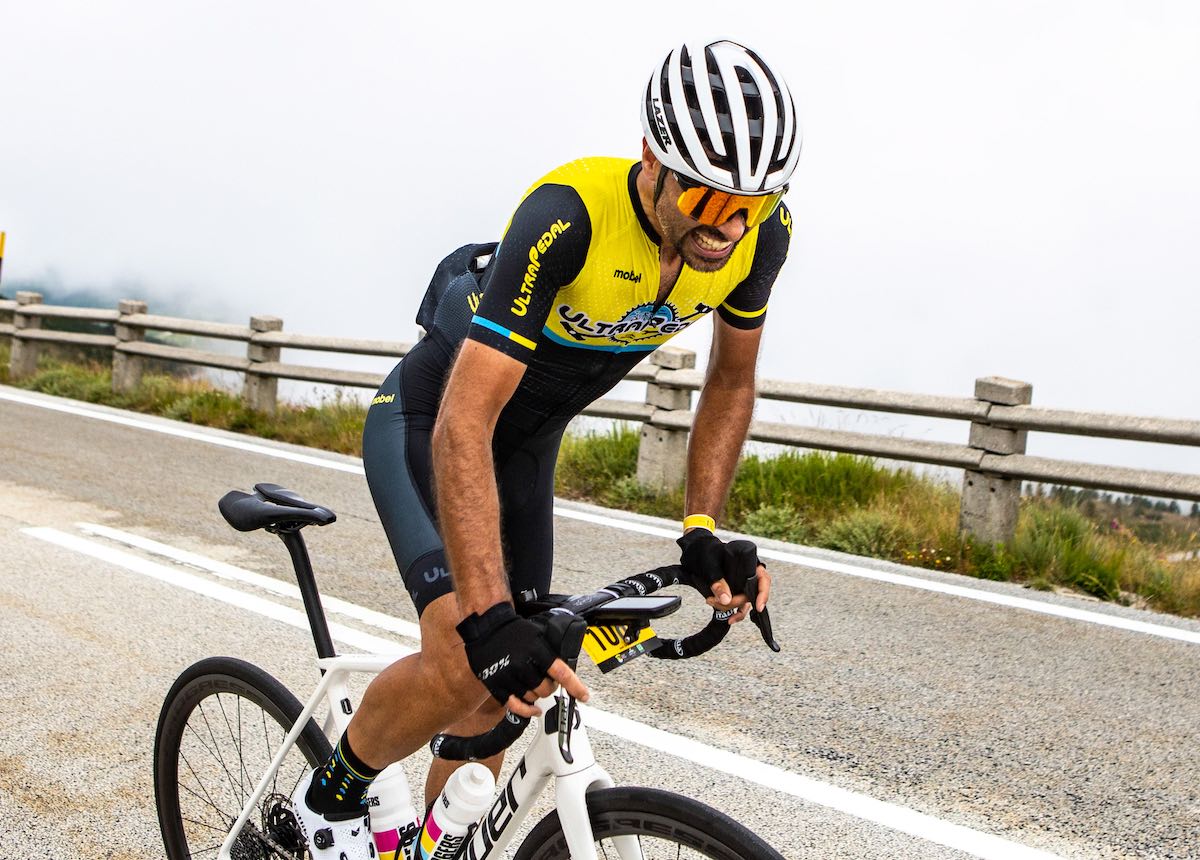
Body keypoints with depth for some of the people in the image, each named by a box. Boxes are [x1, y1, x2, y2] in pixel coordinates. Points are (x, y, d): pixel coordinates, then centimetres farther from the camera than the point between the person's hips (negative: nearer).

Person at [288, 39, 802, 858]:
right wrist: (488, 618, -47)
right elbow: (462, 427, -40)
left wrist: (702, 531, -12)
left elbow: (732, 379, -1)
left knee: (507, 692, 8)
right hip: (426, 425, -6)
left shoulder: (762, 229, -19)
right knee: (463, 663, -24)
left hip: (528, 444, 6)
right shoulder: (569, 216, -37)